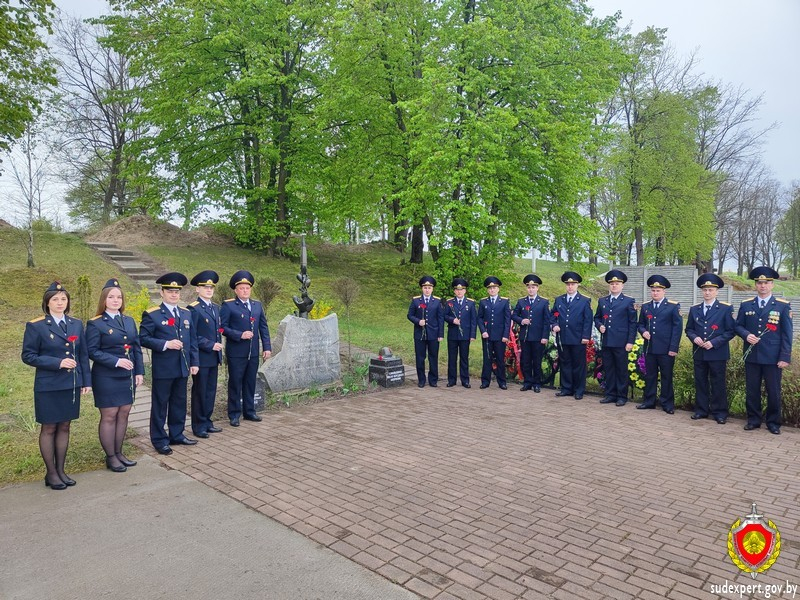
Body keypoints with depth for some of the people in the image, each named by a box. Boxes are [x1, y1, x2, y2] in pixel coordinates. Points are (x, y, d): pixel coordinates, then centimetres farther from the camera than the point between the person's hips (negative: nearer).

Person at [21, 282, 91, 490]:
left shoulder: (76, 324, 7)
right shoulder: (35, 326, -5)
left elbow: (83, 355, 9)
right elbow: (28, 356, -7)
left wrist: (86, 381, 5)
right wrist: (57, 362, -18)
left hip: (71, 385, 4)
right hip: (48, 387, -4)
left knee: (64, 427, 12)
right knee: (49, 428, 6)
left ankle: (61, 469, 23)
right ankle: (51, 473, 19)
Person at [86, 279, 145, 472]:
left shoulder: (129, 321, 10)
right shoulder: (95, 323, -7)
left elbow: (137, 348, 10)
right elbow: (92, 351, -12)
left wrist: (139, 372, 4)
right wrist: (116, 361, -21)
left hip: (127, 376, 6)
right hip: (106, 378, -5)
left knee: (124, 414, 11)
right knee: (109, 416, 3)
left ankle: (119, 453, 23)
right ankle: (110, 457, 15)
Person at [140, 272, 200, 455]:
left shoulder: (186, 313, 11)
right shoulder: (152, 314, -6)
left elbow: (192, 340, 12)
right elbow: (143, 338, -11)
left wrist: (194, 362, 7)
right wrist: (165, 344, -22)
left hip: (183, 367, 6)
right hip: (162, 368, -5)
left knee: (179, 403, 14)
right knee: (160, 404, 5)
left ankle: (177, 435, 28)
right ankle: (159, 440, 16)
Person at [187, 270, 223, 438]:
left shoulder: (215, 308, 14)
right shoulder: (193, 308, -10)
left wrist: (219, 351, 14)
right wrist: (210, 345, -17)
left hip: (214, 357, 7)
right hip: (201, 358, -7)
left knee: (211, 391, 13)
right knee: (199, 392, 3)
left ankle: (207, 422, 24)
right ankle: (198, 426, 14)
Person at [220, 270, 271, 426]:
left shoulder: (257, 305, 11)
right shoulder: (228, 305, -3)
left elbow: (263, 327, 11)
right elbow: (223, 327, -8)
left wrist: (267, 347, 4)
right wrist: (240, 335, -18)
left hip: (253, 353, 4)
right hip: (236, 353, -4)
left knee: (250, 383, 12)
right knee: (235, 384, 4)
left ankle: (249, 411, 24)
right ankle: (234, 414, 15)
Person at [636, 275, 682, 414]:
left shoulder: (673, 306, -2)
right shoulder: (645, 306, 11)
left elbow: (677, 327, -5)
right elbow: (640, 324, 19)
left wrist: (673, 348, -11)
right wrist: (643, 331, -5)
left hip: (666, 349, -4)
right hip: (649, 348, 4)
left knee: (667, 377, 4)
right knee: (650, 376, 10)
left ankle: (667, 404, 13)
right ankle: (649, 401, 19)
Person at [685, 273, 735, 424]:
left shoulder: (726, 309, -3)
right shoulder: (694, 309, 10)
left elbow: (731, 331, -6)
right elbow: (689, 329, 13)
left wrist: (714, 342, -16)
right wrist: (694, 338, -9)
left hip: (718, 354, -4)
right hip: (699, 353, 4)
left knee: (718, 384, 3)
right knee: (700, 383, 10)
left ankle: (720, 412, 13)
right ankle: (701, 410, 19)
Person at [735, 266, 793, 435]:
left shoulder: (783, 305, -1)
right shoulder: (746, 305, 6)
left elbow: (787, 333, -2)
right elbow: (738, 326, 11)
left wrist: (785, 357, -8)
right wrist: (746, 335, -12)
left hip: (773, 357, -2)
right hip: (751, 356, 2)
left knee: (774, 392, 6)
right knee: (752, 390, 9)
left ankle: (773, 422, 20)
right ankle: (753, 419, 22)